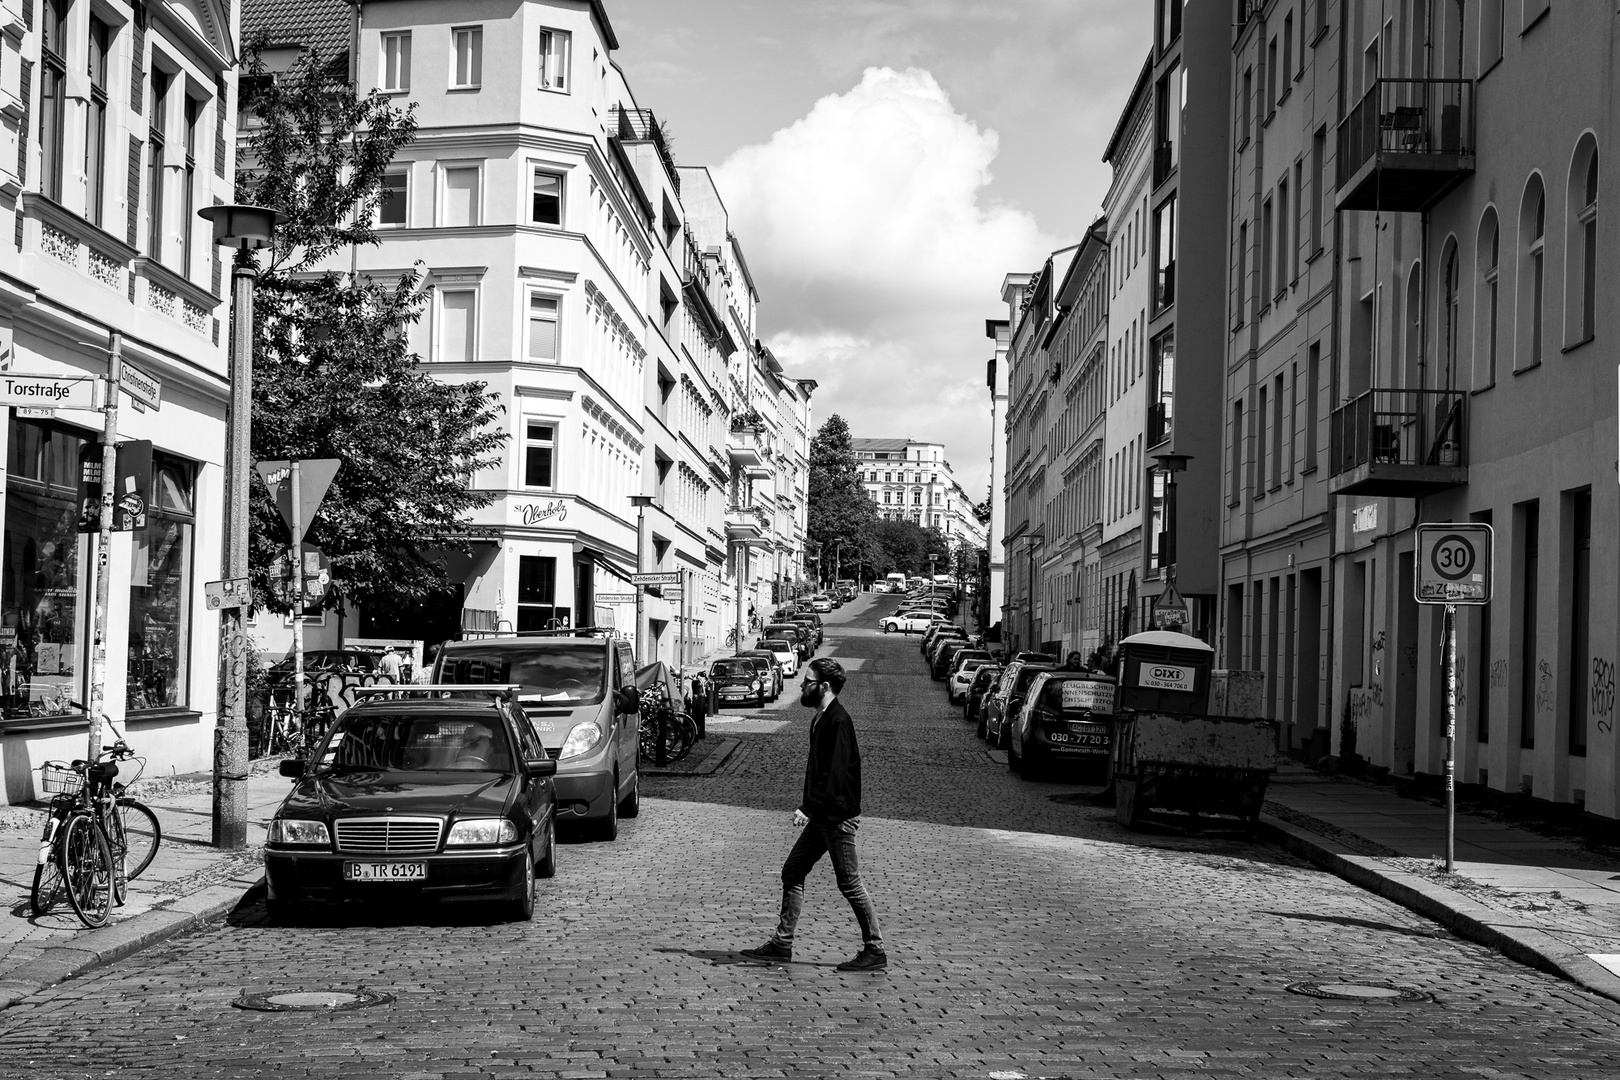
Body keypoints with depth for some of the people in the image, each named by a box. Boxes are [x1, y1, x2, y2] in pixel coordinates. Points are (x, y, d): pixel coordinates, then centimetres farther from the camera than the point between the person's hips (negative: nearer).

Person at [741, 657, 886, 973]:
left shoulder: (838, 721, -17)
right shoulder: (821, 719, 13)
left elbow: (835, 773, -23)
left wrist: (808, 808, -23)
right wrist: (807, 807, 14)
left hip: (839, 816, -10)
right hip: (822, 816, 10)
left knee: (849, 883, -4)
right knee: (792, 872, 10)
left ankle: (875, 952, 4)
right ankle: (782, 943, 15)